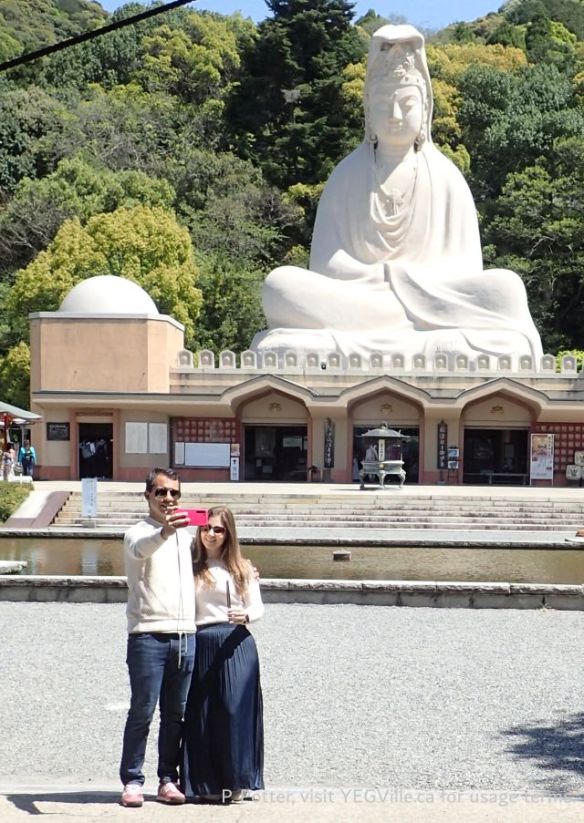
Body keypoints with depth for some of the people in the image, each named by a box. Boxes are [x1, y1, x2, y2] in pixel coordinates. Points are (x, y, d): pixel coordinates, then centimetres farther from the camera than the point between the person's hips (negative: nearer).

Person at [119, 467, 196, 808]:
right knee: (143, 711, -3)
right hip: (148, 636, -5)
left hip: (186, 636, 5)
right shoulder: (138, 533, -1)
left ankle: (168, 779, 15)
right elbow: (141, 548, -26)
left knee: (176, 714, 8)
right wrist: (164, 531, -47)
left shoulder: (187, 535, 18)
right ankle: (132, 780, 4)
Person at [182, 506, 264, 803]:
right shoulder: (190, 567, 10)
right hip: (201, 644, 1)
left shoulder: (241, 568, 9)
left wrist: (246, 615, -13)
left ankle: (236, 782, 1)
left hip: (235, 644, -1)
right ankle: (208, 784, 10)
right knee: (203, 714, 2)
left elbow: (257, 605, 6)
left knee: (235, 709, -7)